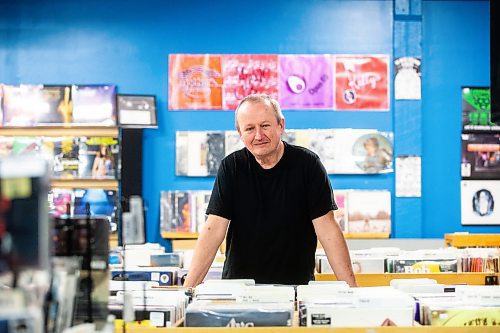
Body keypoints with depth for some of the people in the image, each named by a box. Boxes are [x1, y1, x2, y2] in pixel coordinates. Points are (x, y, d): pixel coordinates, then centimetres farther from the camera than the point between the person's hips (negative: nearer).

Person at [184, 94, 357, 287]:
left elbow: (327, 231, -5)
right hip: (239, 284, 1)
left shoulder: (307, 164, -3)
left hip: (296, 284, -1)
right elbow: (214, 230, -5)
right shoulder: (231, 167, 1)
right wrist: (188, 288, -15)